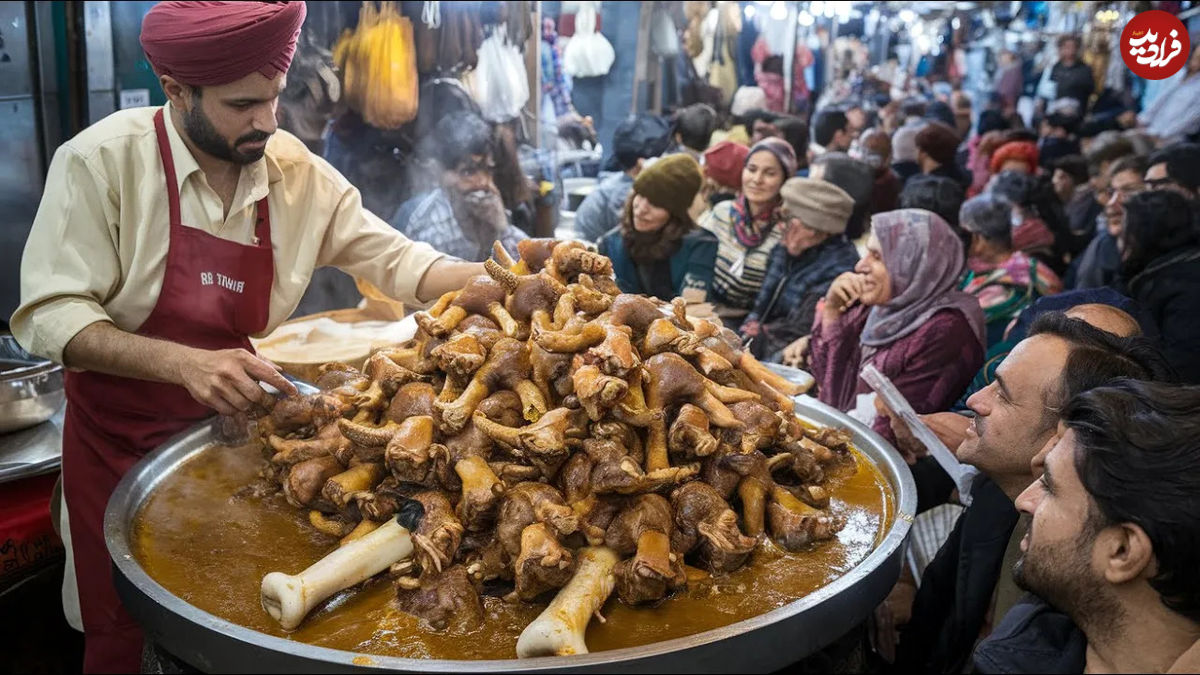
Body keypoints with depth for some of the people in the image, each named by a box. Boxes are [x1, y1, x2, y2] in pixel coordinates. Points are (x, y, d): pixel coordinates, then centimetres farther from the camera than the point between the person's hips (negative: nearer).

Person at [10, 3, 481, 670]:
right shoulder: (100, 161, -17)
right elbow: (50, 315, -20)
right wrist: (183, 362, -35)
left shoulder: (297, 172, -6)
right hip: (121, 445, -2)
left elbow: (397, 261, -3)